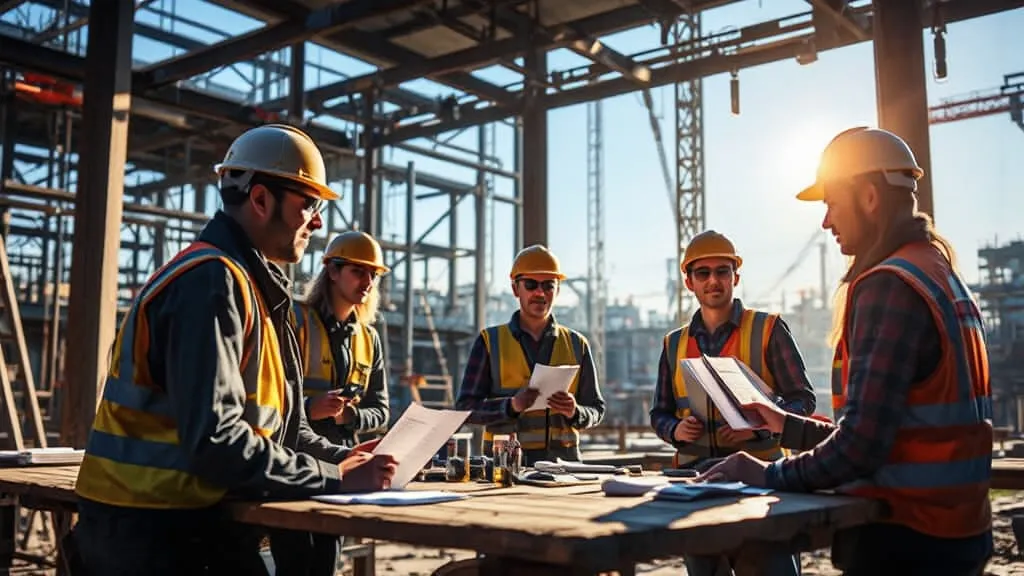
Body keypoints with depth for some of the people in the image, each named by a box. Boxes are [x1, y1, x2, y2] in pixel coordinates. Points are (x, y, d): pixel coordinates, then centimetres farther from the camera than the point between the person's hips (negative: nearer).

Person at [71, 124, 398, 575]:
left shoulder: (252, 285, 13)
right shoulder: (211, 282, -18)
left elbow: (273, 421, 14)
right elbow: (213, 439, -26)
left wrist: (341, 459, 0)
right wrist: (334, 480, -18)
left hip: (200, 522, 9)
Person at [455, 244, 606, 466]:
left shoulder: (577, 345, 14)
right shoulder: (489, 342, 8)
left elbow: (596, 409, 17)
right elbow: (465, 407, 4)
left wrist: (574, 412, -5)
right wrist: (511, 405, -12)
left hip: (563, 459, 2)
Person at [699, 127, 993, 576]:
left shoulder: (890, 285, -18)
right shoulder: (941, 274, 12)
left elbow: (861, 444, -26)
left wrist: (769, 476, -12)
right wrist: (789, 427, 18)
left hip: (904, 540, -9)